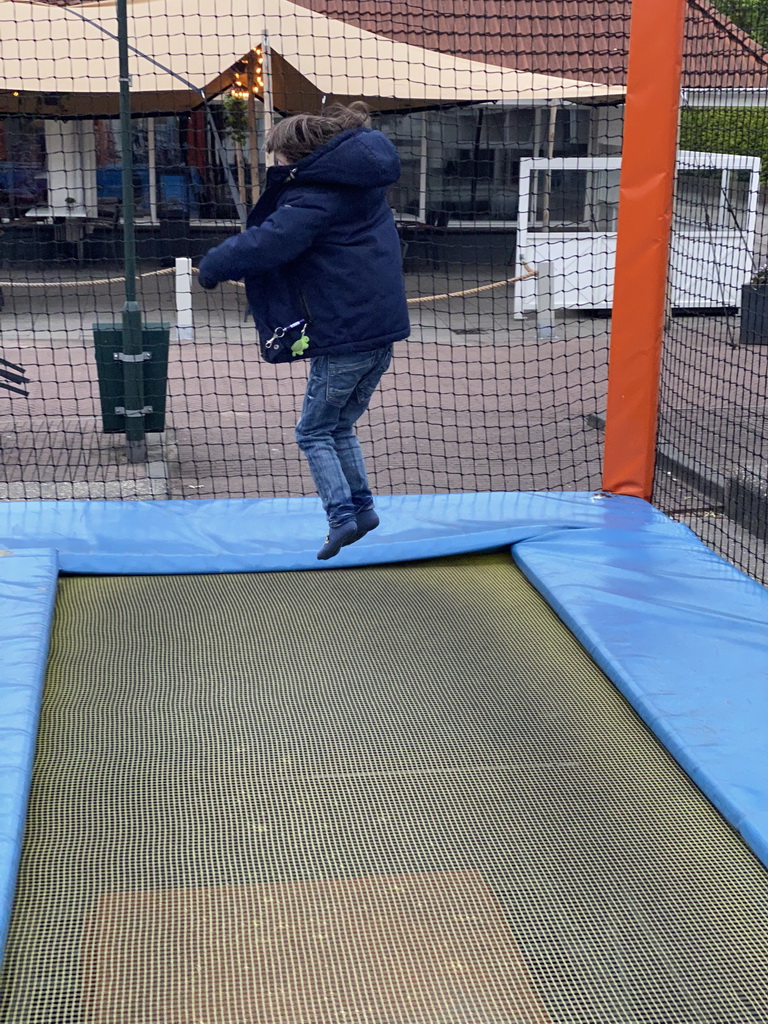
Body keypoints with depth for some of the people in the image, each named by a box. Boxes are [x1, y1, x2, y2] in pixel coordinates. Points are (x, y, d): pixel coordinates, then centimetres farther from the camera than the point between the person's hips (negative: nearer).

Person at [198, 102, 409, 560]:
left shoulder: (316, 198, -15)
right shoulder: (363, 183, 11)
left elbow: (268, 242, -23)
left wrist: (213, 266, -11)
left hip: (344, 335, -9)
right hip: (384, 329, 9)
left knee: (314, 432, 5)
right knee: (341, 426, 21)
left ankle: (342, 514, -3)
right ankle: (363, 506, 16)